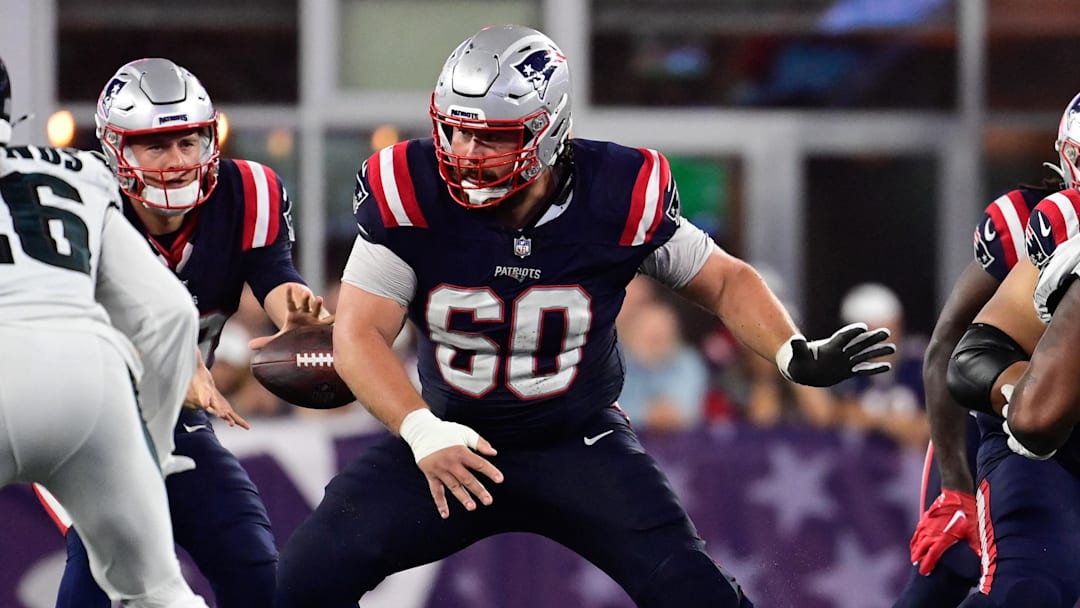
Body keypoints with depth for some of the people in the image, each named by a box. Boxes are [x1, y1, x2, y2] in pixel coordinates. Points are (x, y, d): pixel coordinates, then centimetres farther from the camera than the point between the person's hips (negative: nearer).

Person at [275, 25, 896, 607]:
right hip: (448, 440, 1)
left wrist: (798, 356, -20)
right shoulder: (412, 196, -18)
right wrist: (423, 433, -35)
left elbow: (725, 280, -2)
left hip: (580, 446, -1)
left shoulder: (616, 202, -17)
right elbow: (358, 335, -19)